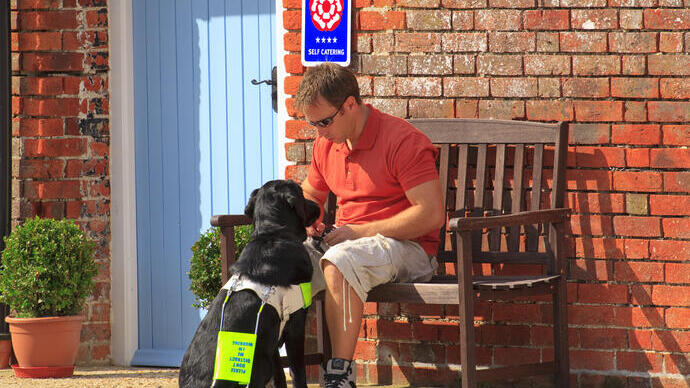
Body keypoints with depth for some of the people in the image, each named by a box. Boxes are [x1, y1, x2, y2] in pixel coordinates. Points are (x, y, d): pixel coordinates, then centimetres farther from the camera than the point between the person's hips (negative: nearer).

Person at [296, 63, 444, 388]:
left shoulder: (402, 140, -13)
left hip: (407, 246, -7)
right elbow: (309, 195, 30)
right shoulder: (326, 144, 11)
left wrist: (360, 231, -19)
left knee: (338, 263, -38)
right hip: (347, 242, 7)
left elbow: (431, 214, -20)